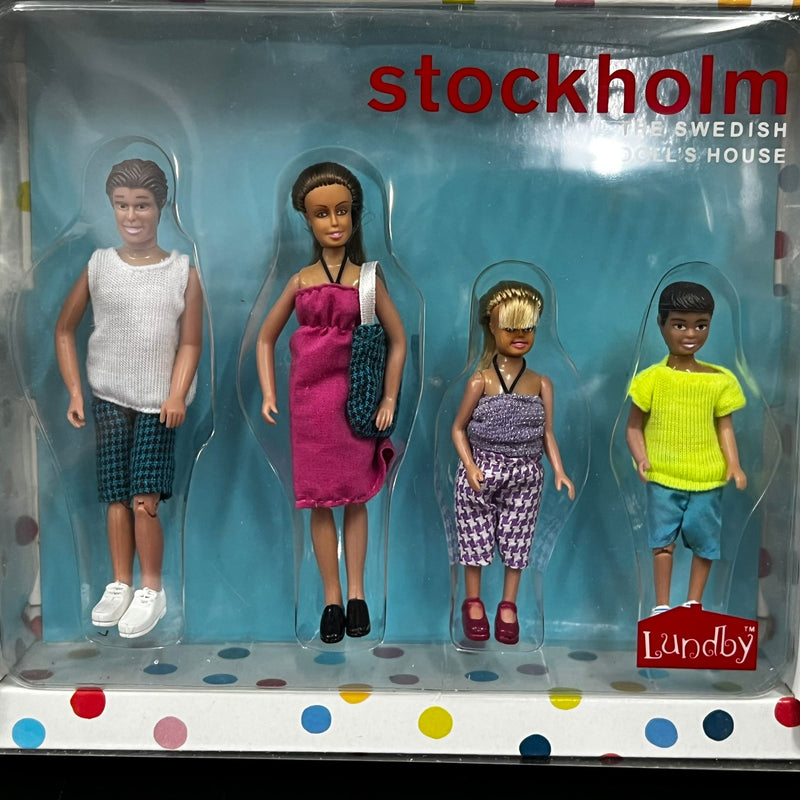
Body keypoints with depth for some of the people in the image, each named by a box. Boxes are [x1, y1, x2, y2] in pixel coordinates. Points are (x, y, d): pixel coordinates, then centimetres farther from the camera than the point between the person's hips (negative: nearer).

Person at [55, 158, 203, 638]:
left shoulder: (184, 272, -4)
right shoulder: (98, 266, 0)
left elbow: (190, 343, -3)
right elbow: (65, 330, 8)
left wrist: (177, 396, -14)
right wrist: (75, 392, 2)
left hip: (158, 402, -2)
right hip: (109, 398, 2)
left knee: (145, 500, -4)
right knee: (117, 496, 6)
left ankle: (152, 590, 14)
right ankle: (120, 584, 24)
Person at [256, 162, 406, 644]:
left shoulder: (367, 280, 0)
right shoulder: (300, 281, 4)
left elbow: (397, 339, 3)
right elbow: (267, 338, 12)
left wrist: (389, 399, -3)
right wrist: (269, 394, 2)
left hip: (354, 401, -1)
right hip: (309, 404, 1)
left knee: (355, 499, 8)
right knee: (320, 503, 6)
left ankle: (357, 595, 20)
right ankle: (332, 600, 17)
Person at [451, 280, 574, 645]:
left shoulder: (542, 384, -1)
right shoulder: (480, 380, -9)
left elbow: (547, 434, 3)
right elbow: (459, 428, -3)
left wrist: (559, 470, -9)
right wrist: (470, 466, -15)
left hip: (525, 476, 2)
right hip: (482, 472, -2)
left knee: (516, 541, 10)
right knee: (476, 538, 9)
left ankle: (508, 605, 28)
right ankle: (473, 602, 28)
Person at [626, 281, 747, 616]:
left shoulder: (720, 380, -1)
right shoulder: (651, 379, -6)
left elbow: (724, 427, 4)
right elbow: (634, 427, -2)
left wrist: (733, 464, -9)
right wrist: (641, 457, -18)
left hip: (708, 478, 2)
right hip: (663, 477, -2)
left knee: (705, 541, 10)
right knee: (662, 539, 4)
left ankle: (693, 604, 29)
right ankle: (661, 606, 18)